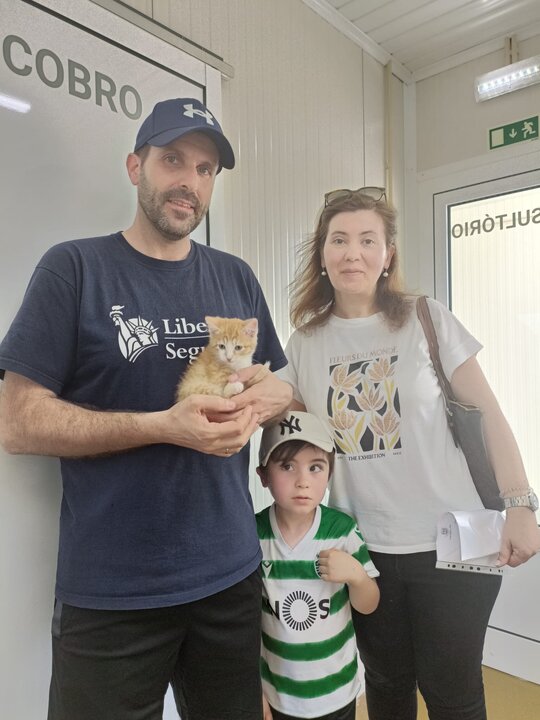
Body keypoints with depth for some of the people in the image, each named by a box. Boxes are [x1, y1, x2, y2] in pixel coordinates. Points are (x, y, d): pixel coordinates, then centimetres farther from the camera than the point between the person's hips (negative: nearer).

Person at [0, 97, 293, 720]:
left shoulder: (235, 278, 5)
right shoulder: (75, 268, -8)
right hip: (110, 594, -4)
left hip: (231, 574, 5)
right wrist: (164, 425, -23)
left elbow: (282, 387, 12)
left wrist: (256, 402, -11)